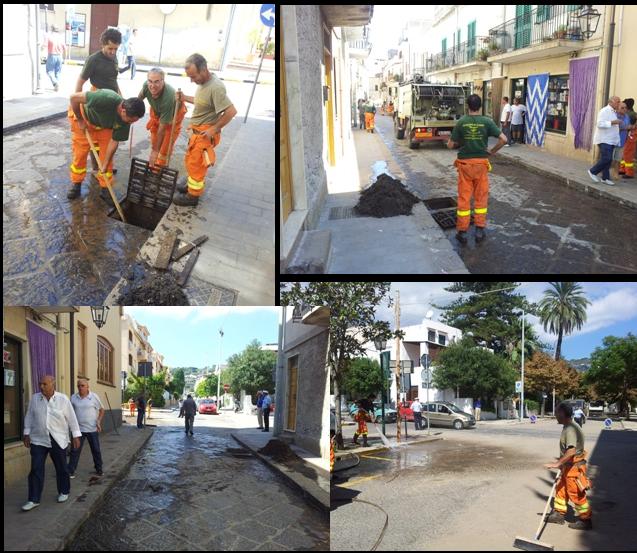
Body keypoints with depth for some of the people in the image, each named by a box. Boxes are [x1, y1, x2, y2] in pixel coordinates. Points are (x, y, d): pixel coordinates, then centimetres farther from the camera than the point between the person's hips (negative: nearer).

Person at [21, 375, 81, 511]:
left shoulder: (63, 399, -8)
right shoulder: (34, 398, -1)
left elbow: (71, 418, -3)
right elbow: (29, 417, 8)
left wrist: (76, 436, -4)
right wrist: (26, 434, 5)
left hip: (58, 440, -1)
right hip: (38, 440, 1)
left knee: (61, 468, 10)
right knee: (36, 469, -3)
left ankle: (64, 492, 28)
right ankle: (34, 500, 2)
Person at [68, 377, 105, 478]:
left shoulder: (94, 396, -5)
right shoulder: (73, 397, 0)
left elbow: (101, 410, 3)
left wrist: (98, 421, -8)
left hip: (92, 429, -1)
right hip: (78, 429, 1)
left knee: (96, 450, 9)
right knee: (75, 450, 0)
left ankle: (99, 469, 23)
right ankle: (71, 471, 6)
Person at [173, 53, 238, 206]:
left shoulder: (215, 87, -28)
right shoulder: (203, 82, 1)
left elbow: (231, 111, -30)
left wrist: (214, 129, -22)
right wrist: (185, 98, 3)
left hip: (205, 133, -9)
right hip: (197, 130, 9)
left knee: (195, 164, 4)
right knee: (191, 160, 24)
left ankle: (193, 195, 20)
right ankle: (191, 183, 44)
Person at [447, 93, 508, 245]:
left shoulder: (461, 122, -6)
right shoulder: (487, 121, -6)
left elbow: (450, 145, -3)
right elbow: (503, 139, -11)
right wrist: (492, 151, 2)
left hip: (464, 163, 0)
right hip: (481, 163, 0)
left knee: (464, 197, 6)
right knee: (481, 197, 11)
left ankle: (462, 232, 9)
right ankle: (480, 230, 14)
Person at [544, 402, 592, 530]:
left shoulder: (570, 429, -25)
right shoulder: (568, 427, 7)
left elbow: (571, 451, -37)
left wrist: (557, 463, -37)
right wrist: (561, 464, 27)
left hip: (574, 467, -10)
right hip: (568, 466, 10)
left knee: (576, 495, 2)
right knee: (560, 490, 18)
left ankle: (585, 520, 15)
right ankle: (559, 514, 30)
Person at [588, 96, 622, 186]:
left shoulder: (614, 112, 19)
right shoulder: (604, 111, -12)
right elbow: (600, 124, -22)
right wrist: (612, 122, -25)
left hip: (611, 141, 9)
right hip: (604, 140, -9)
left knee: (608, 160, 7)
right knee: (606, 158, -16)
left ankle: (605, 178, 12)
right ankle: (592, 171, 0)